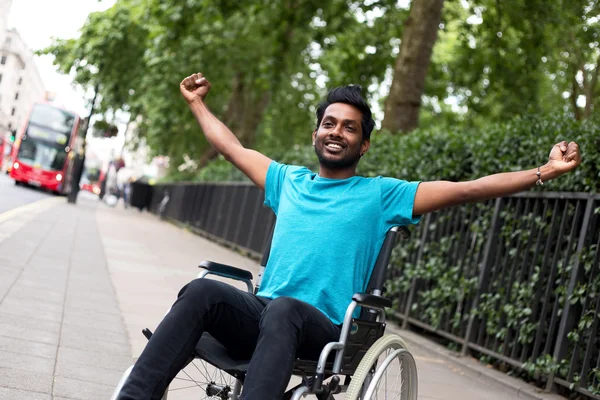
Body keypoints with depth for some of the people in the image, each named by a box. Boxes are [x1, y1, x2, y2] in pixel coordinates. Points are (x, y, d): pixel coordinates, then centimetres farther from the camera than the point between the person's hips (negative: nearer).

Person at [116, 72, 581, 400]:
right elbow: (233, 148, 35)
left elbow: (467, 189, 3)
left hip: (322, 329, -3)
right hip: (260, 315, 4)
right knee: (202, 291, -27)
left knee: (283, 309, -38)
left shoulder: (381, 195, 10)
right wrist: (198, 103, 45)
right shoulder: (289, 180, 22)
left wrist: (544, 172, -4)